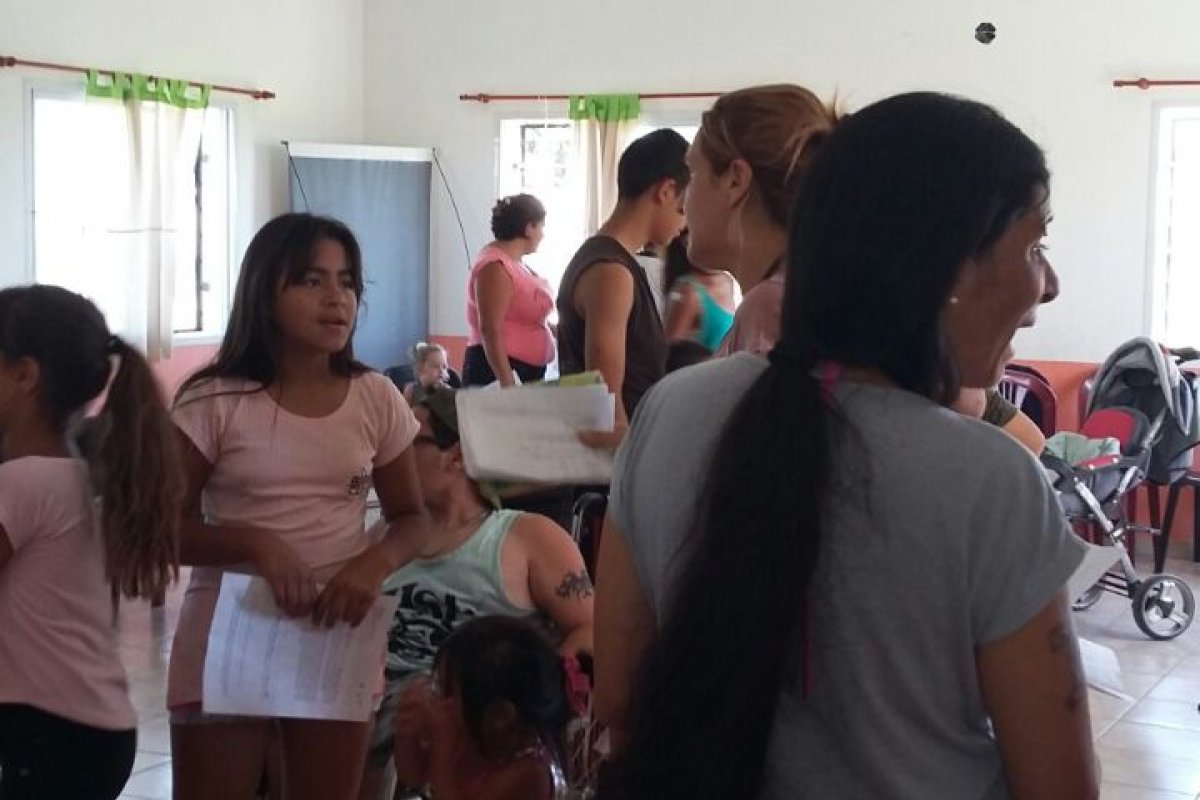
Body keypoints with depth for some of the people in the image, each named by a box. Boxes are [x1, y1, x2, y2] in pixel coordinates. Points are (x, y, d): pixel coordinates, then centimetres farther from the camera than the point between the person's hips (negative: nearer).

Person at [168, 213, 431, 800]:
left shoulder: (376, 399, 0)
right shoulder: (215, 402, -9)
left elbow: (412, 519, 8)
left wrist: (375, 563, -14)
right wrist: (255, 541, -23)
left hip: (339, 641, 3)